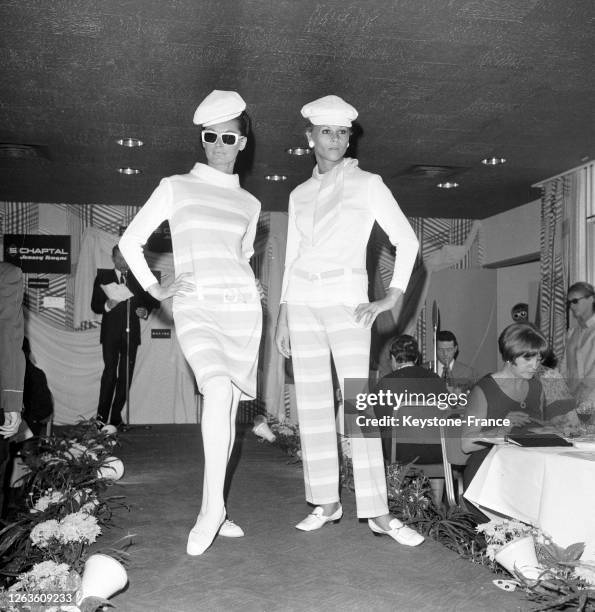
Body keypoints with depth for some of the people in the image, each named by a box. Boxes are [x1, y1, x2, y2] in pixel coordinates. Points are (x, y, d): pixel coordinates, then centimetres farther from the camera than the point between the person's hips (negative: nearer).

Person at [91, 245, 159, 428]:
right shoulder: (103, 277, 8)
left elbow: (150, 301, 18)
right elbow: (95, 305, 3)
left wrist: (145, 311, -3)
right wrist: (107, 306, -18)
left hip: (131, 334, 3)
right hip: (111, 333, -3)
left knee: (126, 376, 2)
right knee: (110, 373, -15)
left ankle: (116, 418, 10)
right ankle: (101, 418, -11)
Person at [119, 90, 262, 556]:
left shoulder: (249, 204, 16)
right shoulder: (176, 188, 6)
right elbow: (131, 241, 9)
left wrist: (248, 285, 12)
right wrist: (154, 288, 2)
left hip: (242, 308, 4)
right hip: (195, 308, -4)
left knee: (228, 407, 3)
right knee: (218, 389, -29)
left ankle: (213, 510, 15)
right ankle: (213, 506, -20)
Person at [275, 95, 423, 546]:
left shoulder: (367, 184, 3)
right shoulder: (300, 194, 15)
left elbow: (407, 241, 1)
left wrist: (391, 299, -7)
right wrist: (282, 315, 12)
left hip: (347, 299, -4)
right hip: (302, 301, 4)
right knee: (313, 405, 4)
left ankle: (378, 512, -6)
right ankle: (327, 502, 13)